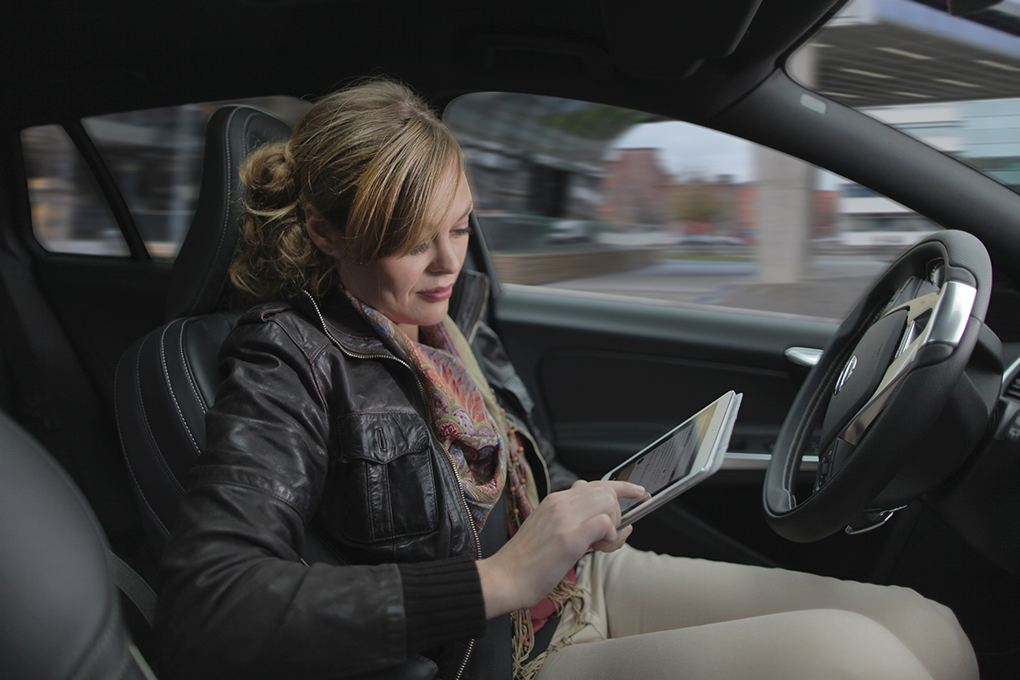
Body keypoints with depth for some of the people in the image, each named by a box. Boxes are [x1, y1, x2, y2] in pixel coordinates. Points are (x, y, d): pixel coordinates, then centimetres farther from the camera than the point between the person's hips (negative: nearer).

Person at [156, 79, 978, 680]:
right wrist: (497, 580, -31)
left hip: (589, 581, 8)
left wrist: (578, 502, 3)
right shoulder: (289, 367, -15)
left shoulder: (453, 312, 6)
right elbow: (201, 612, -29)